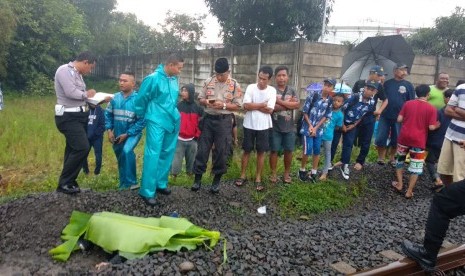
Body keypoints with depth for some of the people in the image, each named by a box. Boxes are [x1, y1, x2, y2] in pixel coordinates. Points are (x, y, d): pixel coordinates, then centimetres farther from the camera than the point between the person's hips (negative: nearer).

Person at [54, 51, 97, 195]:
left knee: (74, 149, 12)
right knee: (82, 148, -15)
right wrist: (87, 94, -7)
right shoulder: (64, 70, -13)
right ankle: (64, 183, -2)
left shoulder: (77, 74, 17)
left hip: (77, 116, 10)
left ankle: (68, 182, 22)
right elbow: (71, 93, -24)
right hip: (68, 117, -10)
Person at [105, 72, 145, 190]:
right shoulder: (115, 98, -5)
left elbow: (142, 120, -17)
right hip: (117, 135, 5)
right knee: (120, 158, 16)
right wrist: (109, 130, -4)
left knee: (127, 151, -30)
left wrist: (127, 134, -16)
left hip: (133, 133, -5)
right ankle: (124, 184, 35)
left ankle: (131, 182, -16)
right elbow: (108, 114, 7)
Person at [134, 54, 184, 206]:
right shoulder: (153, 78, -14)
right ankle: (147, 192, -1)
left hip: (173, 122, 7)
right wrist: (143, 116, 9)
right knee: (153, 155, -7)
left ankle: (161, 183, 28)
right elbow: (140, 99, -5)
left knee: (167, 154, 14)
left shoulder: (174, 79, 6)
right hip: (157, 123, -7)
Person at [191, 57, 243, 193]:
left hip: (224, 121, -2)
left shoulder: (235, 85, -2)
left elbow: (238, 105, -4)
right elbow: (200, 98, 9)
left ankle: (216, 180, 18)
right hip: (208, 119, 2)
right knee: (202, 149, 4)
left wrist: (224, 105, -18)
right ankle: (197, 178, 15)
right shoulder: (208, 82, 4)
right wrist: (206, 102, -14)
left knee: (221, 152, 4)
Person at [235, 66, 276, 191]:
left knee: (261, 152, 7)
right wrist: (262, 104, -12)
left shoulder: (272, 90, -4)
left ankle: (258, 178, 19)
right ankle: (242, 176, 22)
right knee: (246, 150, 9)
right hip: (249, 125, 0)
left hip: (263, 126, 0)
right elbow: (246, 106, -15)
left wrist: (253, 106, -12)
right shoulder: (251, 87, -5)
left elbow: (270, 110, -12)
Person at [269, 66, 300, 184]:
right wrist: (288, 104, -11)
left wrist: (280, 102, -14)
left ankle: (287, 173, 24)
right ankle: (273, 173, 19)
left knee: (288, 151, 10)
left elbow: (297, 105, -8)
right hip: (275, 127, -3)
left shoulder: (292, 90, 6)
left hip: (289, 127, 3)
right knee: (274, 150, 5)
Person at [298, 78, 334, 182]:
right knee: (307, 150, -7)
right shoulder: (313, 96, -11)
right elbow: (305, 111, -8)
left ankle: (313, 173, 20)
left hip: (319, 129, 4)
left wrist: (316, 128, -7)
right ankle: (302, 170, 14)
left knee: (317, 151, 8)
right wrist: (310, 126, -12)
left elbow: (326, 116, 2)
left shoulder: (330, 101, -1)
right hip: (308, 127, -4)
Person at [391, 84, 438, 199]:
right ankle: (409, 191, 8)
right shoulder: (431, 108, -7)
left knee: (400, 159, 22)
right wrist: (437, 125, 11)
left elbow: (399, 119, 1)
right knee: (416, 166, 7)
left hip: (404, 137, 3)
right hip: (418, 140, -3)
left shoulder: (408, 103, 1)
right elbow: (431, 127, -10)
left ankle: (399, 184, 23)